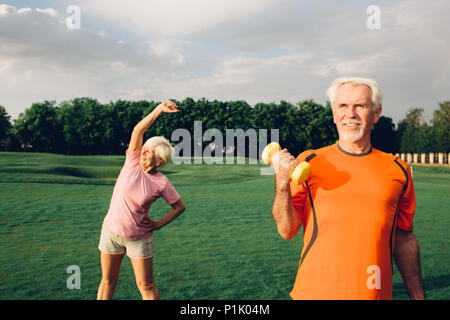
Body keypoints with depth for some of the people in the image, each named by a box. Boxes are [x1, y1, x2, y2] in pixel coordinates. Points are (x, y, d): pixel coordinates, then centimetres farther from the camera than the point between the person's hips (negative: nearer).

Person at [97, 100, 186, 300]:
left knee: (146, 285, 4)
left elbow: (180, 207, 0)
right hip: (111, 231, 2)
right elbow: (138, 130, -16)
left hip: (139, 238, -2)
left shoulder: (162, 183, -12)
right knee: (108, 280, 13)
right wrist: (158, 110, -22)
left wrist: (159, 224, -6)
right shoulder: (132, 162, -7)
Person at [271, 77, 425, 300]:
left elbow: (404, 240, 10)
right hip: (314, 291, -1)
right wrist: (282, 182, -19)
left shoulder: (398, 170, 3)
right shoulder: (308, 163, -3)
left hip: (376, 293, 2)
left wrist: (418, 296, 9)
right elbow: (287, 231, -6)